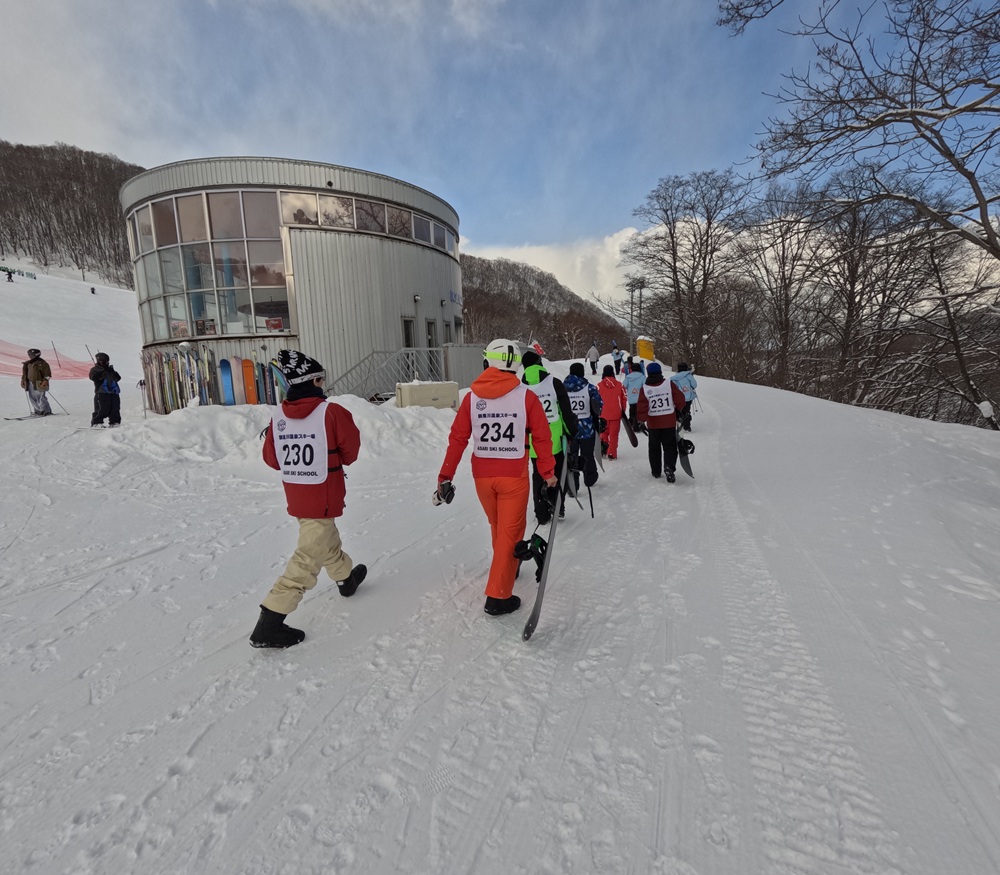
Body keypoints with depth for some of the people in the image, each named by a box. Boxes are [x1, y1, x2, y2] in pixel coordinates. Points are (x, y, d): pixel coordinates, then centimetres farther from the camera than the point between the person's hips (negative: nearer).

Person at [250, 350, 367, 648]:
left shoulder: (278, 416, -4)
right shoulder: (332, 412, -19)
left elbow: (271, 458, 4)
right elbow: (351, 452, -8)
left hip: (296, 497, 7)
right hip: (322, 498, -7)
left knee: (327, 541, 27)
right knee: (307, 559, 0)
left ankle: (346, 577, 50)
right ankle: (269, 624, 2)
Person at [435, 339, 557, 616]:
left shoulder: (472, 396, -3)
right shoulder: (526, 396, -9)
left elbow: (457, 439, -4)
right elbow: (542, 438, -6)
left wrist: (445, 477, 2)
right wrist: (548, 473, 6)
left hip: (482, 475, 3)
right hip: (514, 475, -3)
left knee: (497, 527, 24)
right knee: (510, 532, 7)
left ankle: (505, 568, 46)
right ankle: (498, 596, 9)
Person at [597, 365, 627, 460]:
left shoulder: (599, 385, -7)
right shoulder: (619, 385, -1)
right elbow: (624, 399, 4)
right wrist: (623, 412, 16)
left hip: (603, 414, 0)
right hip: (616, 414, 0)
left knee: (603, 433, 16)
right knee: (614, 434, 5)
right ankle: (612, 454, 3)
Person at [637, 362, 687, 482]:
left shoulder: (644, 389, -9)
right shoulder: (669, 384, -9)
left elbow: (642, 408, -10)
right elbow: (680, 400, -6)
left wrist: (641, 421, 3)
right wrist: (678, 409, 14)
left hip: (653, 424, 1)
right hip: (670, 423, -1)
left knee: (654, 448, 16)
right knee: (670, 447, 8)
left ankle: (656, 471, 24)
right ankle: (669, 467, -14)